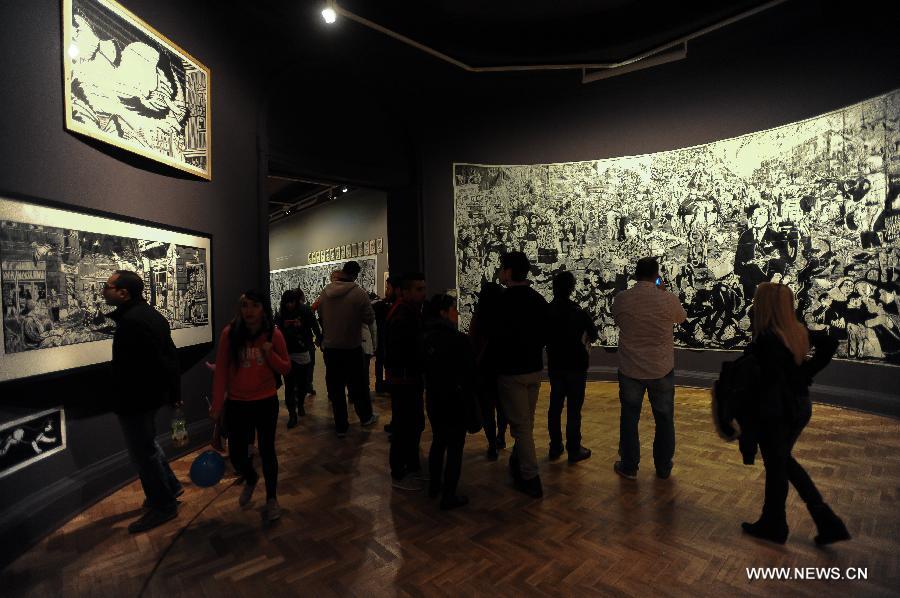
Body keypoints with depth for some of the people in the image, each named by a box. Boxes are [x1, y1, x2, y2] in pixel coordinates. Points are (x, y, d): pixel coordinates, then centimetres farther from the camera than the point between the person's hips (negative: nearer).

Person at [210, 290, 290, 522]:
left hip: (266, 403, -1)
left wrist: (270, 354, -21)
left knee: (266, 451, 9)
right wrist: (217, 405, -7)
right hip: (237, 404, 1)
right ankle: (251, 478, 45)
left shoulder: (274, 335, -9)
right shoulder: (230, 333, -10)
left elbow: (286, 369, -2)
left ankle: (271, 498, 31)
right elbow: (221, 371, -5)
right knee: (236, 454, 9)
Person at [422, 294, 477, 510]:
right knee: (455, 449, 5)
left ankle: (434, 486, 35)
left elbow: (426, 369, 7)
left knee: (438, 442, 22)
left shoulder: (427, 338, 0)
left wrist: (434, 390, 15)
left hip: (434, 400, 7)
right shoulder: (458, 340, -20)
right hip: (456, 402, -7)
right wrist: (472, 403, -4)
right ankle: (448, 496, 14)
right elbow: (468, 375, -14)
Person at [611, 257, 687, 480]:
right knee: (664, 419, 18)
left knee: (629, 418, 14)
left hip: (630, 370, 0)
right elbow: (681, 317, 9)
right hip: (662, 370, 0)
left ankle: (629, 467, 25)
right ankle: (663, 468, 31)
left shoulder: (621, 299, -11)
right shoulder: (668, 300, -13)